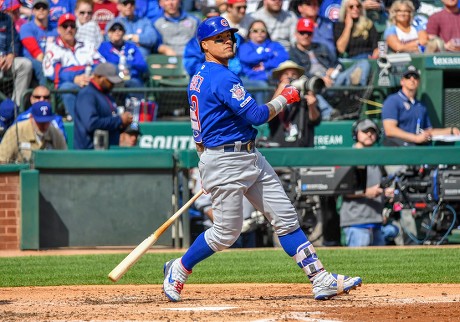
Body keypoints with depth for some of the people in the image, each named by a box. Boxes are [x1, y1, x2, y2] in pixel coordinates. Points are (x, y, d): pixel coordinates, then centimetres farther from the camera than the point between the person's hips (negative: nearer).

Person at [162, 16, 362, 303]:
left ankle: (321, 280, -1)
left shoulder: (198, 78, 13)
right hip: (225, 162, -10)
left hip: (249, 158, 10)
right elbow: (257, 115, -22)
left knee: (285, 217, 3)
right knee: (227, 232, -1)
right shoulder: (222, 78, -19)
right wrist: (285, 98, -5)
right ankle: (178, 271, 21)